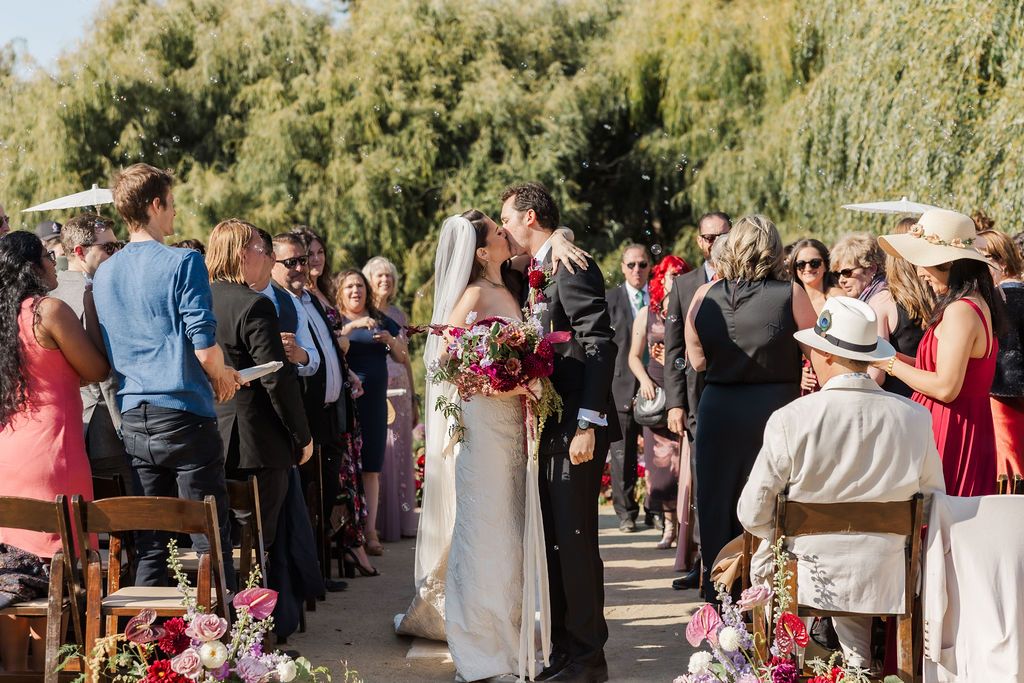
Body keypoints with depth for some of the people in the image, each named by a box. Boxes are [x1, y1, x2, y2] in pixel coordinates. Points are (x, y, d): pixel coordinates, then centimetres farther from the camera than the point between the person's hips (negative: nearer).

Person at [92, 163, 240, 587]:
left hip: (132, 420, 6)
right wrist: (222, 377, 6)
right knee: (210, 540, -1)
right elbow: (204, 346, -14)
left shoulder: (104, 273, 12)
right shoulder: (182, 262, -8)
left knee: (148, 547, 9)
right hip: (184, 414, -6)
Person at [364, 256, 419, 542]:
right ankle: (379, 522, -1)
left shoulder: (398, 314, 14)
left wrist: (413, 398, 17)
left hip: (399, 390, 5)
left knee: (401, 454, 7)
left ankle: (401, 519, 13)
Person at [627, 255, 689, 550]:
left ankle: (689, 525, -3)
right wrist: (644, 380, -4)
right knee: (660, 459, 0)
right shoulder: (646, 314, 9)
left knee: (687, 459, -9)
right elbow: (634, 356, 12)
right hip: (656, 395, 2)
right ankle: (669, 524, 8)